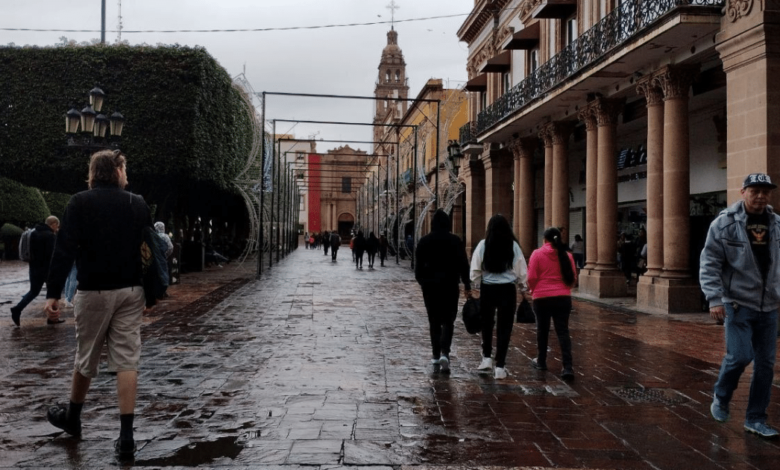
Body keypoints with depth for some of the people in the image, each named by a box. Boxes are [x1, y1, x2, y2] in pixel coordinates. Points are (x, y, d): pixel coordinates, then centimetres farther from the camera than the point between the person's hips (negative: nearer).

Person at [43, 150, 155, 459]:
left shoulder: (80, 203, -3)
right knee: (126, 361, 0)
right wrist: (151, 295, 11)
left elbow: (64, 250, -12)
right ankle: (126, 437, -3)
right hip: (130, 291, 2)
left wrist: (53, 292, -11)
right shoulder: (138, 205, 4)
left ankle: (72, 418, 36)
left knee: (86, 358, 14)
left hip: (94, 291, -1)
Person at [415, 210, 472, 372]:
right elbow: (463, 265, -4)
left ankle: (436, 355, 15)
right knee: (448, 321, 1)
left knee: (434, 321, 12)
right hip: (450, 286, -2)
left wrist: (422, 281, 18)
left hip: (430, 286, 2)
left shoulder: (424, 241, 1)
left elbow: (419, 265, 4)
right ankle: (444, 353, -18)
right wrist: (467, 286, 0)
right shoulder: (455, 241, -3)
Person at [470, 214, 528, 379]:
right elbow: (521, 271, 1)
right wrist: (522, 287, 14)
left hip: (487, 289, 1)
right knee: (504, 327, 5)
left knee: (487, 324, 21)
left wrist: (477, 285, 8)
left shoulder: (483, 245, -5)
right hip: (507, 289, 0)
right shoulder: (513, 245, -3)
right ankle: (500, 366, 4)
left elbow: (475, 270, -5)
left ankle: (487, 358, 21)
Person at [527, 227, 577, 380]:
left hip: (542, 297, -2)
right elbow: (573, 278, 8)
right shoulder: (567, 255, 4)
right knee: (563, 332, -1)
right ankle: (567, 367, -11)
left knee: (542, 330, 14)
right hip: (563, 298, 2)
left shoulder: (537, 254, -5)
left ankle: (541, 361, 28)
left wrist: (532, 290, 12)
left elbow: (532, 277, -7)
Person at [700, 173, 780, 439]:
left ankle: (756, 420, 19)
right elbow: (709, 264, -9)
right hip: (738, 303, -5)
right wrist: (714, 299, -16)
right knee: (740, 356, -12)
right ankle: (721, 398, 18)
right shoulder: (725, 223, -7)